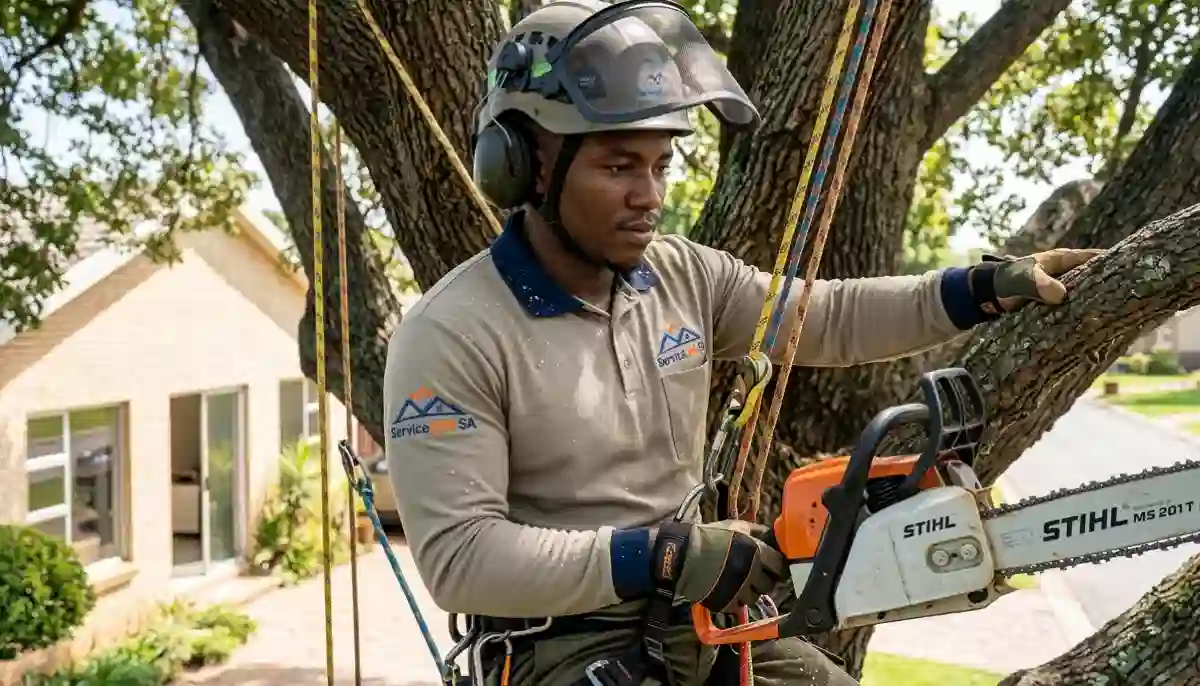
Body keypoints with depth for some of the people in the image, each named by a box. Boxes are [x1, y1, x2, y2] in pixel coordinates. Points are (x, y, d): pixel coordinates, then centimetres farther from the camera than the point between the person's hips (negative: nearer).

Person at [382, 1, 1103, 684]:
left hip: (707, 621, 6)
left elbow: (832, 319, 9)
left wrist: (991, 287, -1)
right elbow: (458, 555, -22)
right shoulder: (453, 335, -18)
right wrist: (660, 554, -26)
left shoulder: (683, 273, 1)